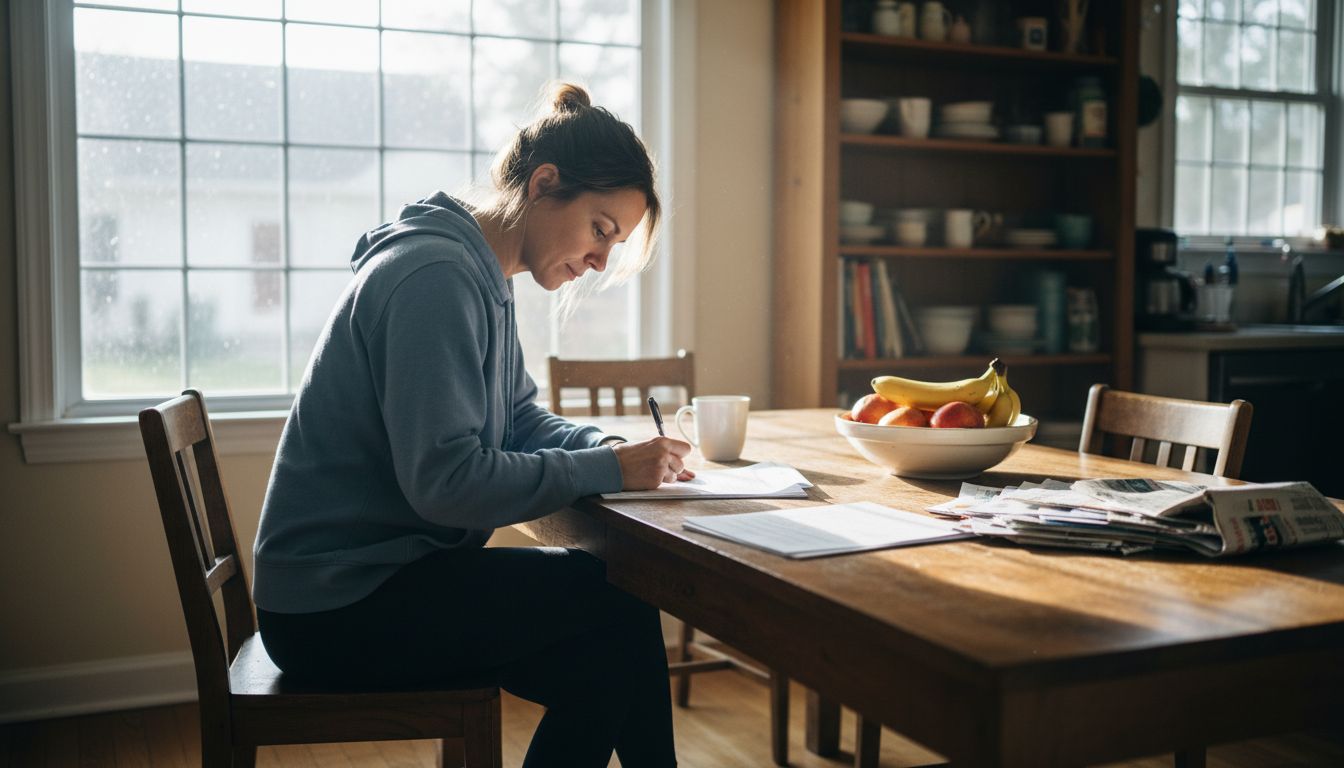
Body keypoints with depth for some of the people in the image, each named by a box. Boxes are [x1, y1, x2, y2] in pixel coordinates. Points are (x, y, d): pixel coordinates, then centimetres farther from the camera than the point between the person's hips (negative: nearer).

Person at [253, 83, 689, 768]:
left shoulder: (484, 277, 10)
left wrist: (613, 448, -4)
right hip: (336, 608, -9)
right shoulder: (436, 275, -21)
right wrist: (608, 470, -22)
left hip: (379, 576, 10)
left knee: (604, 659, 0)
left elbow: (521, 419, 14)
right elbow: (444, 481, -28)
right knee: (621, 609, -14)